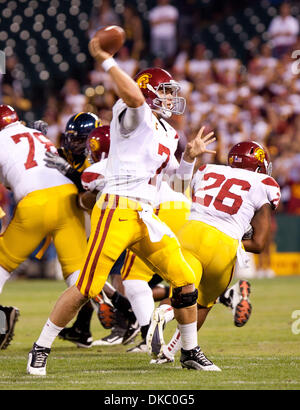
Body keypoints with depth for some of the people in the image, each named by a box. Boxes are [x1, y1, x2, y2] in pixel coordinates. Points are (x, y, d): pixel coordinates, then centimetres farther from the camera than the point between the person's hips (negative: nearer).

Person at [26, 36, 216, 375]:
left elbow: (177, 176, 33)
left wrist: (190, 156, 17)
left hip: (146, 217, 8)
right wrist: (106, 60, -26)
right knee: (87, 289, -11)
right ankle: (41, 349, 1)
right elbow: (134, 96, -28)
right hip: (117, 211, -8)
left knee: (185, 282, 5)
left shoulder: (167, 133, 22)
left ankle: (191, 352, 20)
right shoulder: (135, 116, -4)